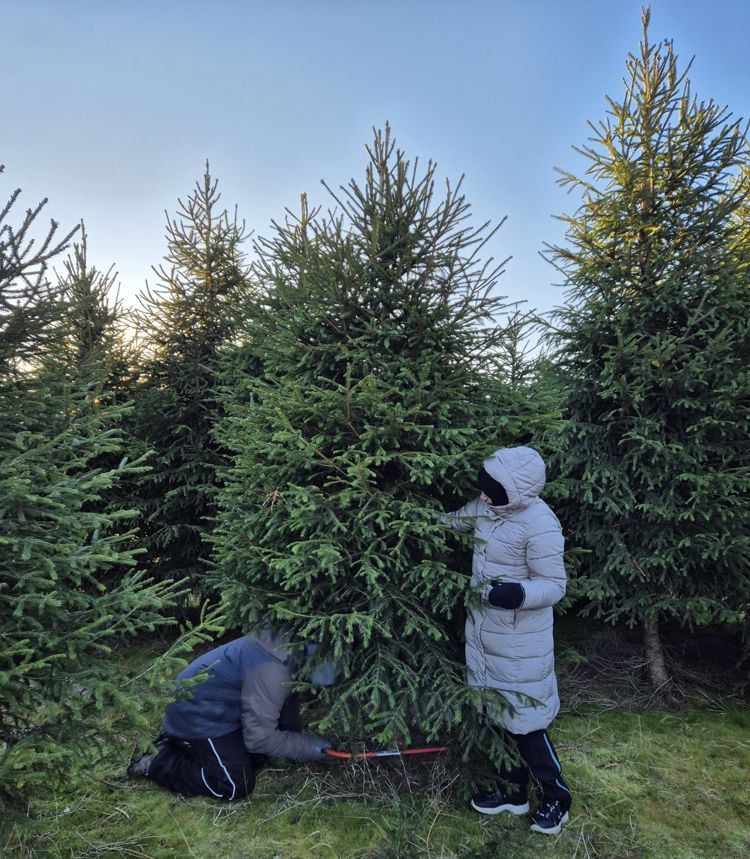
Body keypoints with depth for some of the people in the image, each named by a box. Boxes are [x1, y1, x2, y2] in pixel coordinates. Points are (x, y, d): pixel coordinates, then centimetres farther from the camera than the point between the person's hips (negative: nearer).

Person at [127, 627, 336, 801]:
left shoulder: (288, 647, -5)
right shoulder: (270, 669, -34)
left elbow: (285, 693, 13)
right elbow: (259, 737, -27)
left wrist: (295, 735, 6)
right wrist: (310, 746, -18)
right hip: (197, 717, -9)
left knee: (256, 759, 16)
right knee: (236, 787, -6)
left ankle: (177, 742, 21)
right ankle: (157, 764, 3)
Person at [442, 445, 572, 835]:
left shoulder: (539, 526, -25)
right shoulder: (488, 506, -4)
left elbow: (555, 585, -20)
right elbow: (451, 520, 15)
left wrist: (518, 594, -37)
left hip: (518, 639, -7)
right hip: (484, 628, 8)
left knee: (523, 719, 6)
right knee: (496, 711, 19)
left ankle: (555, 797, 32)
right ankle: (511, 792, 39)